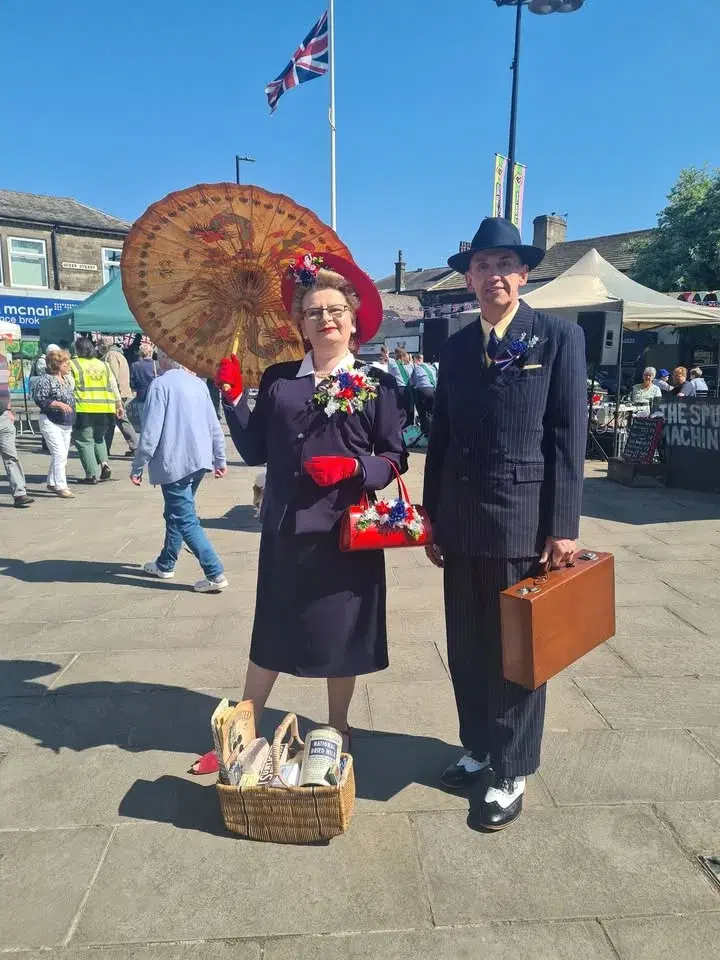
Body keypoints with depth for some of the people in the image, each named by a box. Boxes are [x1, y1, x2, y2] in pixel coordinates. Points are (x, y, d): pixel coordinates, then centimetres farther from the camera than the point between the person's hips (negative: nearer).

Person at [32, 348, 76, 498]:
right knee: (60, 454, -13)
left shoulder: (67, 378, 13)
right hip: (51, 423, -8)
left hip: (66, 423, 8)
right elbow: (39, 399, -17)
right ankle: (61, 487, -10)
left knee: (61, 455, 13)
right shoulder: (45, 379, -11)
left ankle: (52, 483, 26)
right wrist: (59, 404, -23)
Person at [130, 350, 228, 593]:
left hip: (174, 463, -8)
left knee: (186, 520, -3)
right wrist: (220, 459, 20)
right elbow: (214, 426, 11)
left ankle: (215, 574, -7)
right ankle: (165, 564, 34)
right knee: (176, 514, 21)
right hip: (199, 461, 8)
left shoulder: (160, 385, -12)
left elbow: (151, 432, -16)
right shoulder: (198, 383, 9)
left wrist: (137, 467, -8)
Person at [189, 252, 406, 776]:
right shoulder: (278, 379, 5)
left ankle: (337, 737, 33)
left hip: (347, 531, -2)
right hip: (286, 530, 2)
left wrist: (353, 467, -19)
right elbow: (254, 451, 3)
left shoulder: (376, 384, -1)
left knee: (342, 638, 11)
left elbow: (395, 459, -2)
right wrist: (233, 395, -5)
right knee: (271, 636, 13)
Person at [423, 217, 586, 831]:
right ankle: (479, 749, 35)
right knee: (466, 647, 14)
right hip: (462, 523, 5)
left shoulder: (560, 337, -1)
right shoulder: (456, 347, 12)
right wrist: (434, 518, 9)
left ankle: (512, 774, 24)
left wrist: (563, 526, -11)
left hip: (524, 521, -4)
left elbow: (570, 435, -6)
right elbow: (441, 437, 11)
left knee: (515, 650, 7)